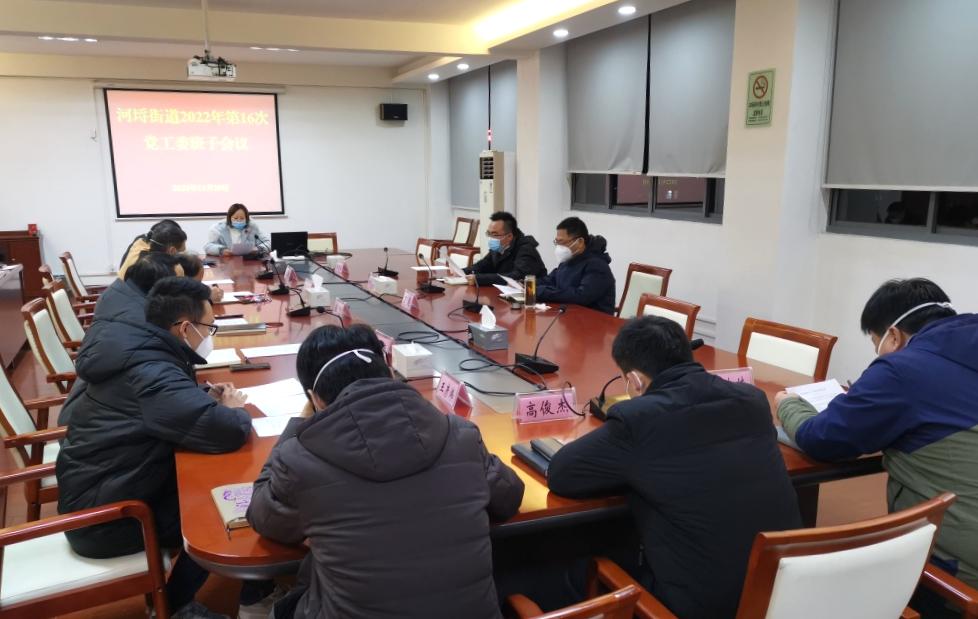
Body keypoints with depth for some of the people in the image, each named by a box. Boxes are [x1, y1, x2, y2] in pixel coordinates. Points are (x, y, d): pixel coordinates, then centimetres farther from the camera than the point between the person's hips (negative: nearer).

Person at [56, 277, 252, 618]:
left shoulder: (136, 350, 1)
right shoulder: (153, 372, -29)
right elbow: (228, 432, -38)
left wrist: (207, 398, 2)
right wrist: (234, 409, -14)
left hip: (92, 487, 9)